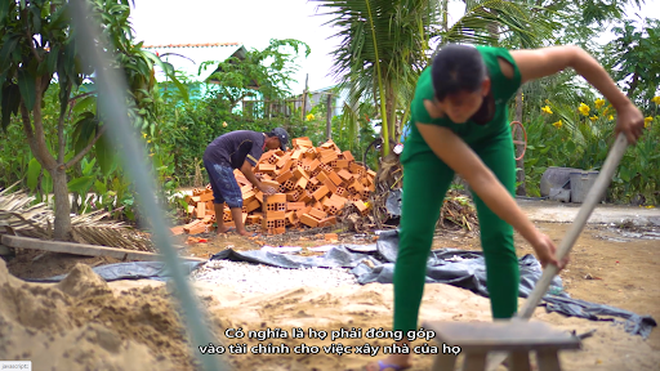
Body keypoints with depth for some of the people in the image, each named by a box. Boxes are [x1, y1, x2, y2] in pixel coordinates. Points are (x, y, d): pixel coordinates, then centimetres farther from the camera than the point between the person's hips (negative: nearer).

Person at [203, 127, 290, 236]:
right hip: (219, 159, -11)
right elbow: (245, 169, -17)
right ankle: (241, 231, -10)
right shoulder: (259, 143, -11)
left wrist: (256, 180, 21)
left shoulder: (255, 137, 19)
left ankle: (221, 227, 31)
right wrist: (259, 185, -6)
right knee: (234, 195, -9)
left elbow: (241, 164, 23)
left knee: (219, 194, 20)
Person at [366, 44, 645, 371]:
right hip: (433, 144, -2)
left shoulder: (507, 67, -38)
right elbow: (480, 179, -41)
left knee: (499, 240, -9)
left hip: (489, 137, 2)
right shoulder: (426, 112, -42)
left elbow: (574, 55, -20)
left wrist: (623, 105, -14)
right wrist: (535, 238, -40)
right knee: (413, 238, -14)